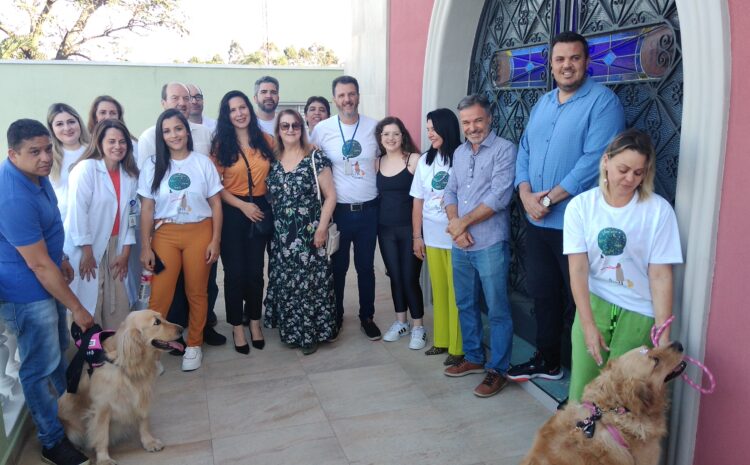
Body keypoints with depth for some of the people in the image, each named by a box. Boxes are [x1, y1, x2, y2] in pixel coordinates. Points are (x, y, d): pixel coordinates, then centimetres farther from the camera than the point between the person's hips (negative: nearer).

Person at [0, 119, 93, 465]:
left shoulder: (33, 172, -3)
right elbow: (39, 265, -29)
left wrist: (60, 257, 21)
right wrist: (76, 308, -22)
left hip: (47, 280, 9)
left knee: (58, 350, 25)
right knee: (41, 366, 6)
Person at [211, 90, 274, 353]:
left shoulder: (266, 141, 4)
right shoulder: (221, 144, -1)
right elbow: (215, 185, -4)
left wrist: (273, 206, 0)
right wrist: (243, 205, -13)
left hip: (261, 210, 2)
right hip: (232, 212, -2)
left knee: (255, 270, 9)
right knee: (235, 271, 3)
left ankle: (254, 322, 25)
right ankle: (237, 326, 17)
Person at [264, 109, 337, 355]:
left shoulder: (315, 158, -5)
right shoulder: (273, 160, 8)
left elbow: (330, 195, -6)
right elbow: (269, 197, 14)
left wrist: (322, 228, -12)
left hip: (309, 234, -4)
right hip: (281, 235, 4)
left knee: (309, 281, -1)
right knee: (285, 283, 9)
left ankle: (311, 333, 14)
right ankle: (291, 331, 25)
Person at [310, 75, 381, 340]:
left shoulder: (373, 126, 0)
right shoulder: (322, 129, -4)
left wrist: (379, 190, 4)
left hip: (368, 209, 1)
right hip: (338, 209, -1)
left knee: (366, 266, 12)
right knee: (338, 266, 12)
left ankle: (367, 317, 27)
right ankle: (335, 316, 30)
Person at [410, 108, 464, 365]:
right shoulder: (425, 160, 8)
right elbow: (418, 201, 10)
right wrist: (417, 236, 9)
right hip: (432, 238, 5)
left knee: (456, 294, 2)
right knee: (438, 292, 13)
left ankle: (457, 348, 14)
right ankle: (441, 340, 26)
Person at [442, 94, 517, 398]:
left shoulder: (504, 150, -8)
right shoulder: (459, 153, 14)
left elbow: (499, 197, -16)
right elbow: (450, 192, 12)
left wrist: (463, 222, -10)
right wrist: (455, 226, -6)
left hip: (490, 245, -7)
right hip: (460, 245, 7)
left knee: (497, 310, 2)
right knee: (466, 305, 17)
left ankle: (497, 369, 15)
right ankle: (473, 358, 33)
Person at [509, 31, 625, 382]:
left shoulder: (602, 101, -9)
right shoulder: (542, 103, 14)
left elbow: (594, 160, -19)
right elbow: (524, 151, 10)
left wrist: (548, 198, -17)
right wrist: (526, 195, -7)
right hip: (536, 222, 7)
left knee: (579, 301, 5)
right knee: (542, 293, 16)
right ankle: (547, 360, 34)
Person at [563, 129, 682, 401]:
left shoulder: (659, 210, -9)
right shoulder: (581, 206, -5)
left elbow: (660, 276, -8)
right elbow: (578, 270, -7)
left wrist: (663, 336, -9)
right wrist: (589, 326, -11)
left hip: (639, 314, -1)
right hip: (592, 305, 1)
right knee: (582, 386, 5)